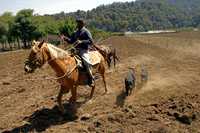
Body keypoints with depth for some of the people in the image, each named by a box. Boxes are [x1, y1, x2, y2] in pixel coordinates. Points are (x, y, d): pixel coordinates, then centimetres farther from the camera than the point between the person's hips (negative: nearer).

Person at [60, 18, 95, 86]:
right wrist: (65, 38, 0)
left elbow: (90, 41, -13)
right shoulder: (76, 33, 17)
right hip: (76, 50, 8)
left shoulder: (86, 32, -4)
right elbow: (71, 41, 18)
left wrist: (81, 41, -25)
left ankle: (91, 78, -11)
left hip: (84, 50, -8)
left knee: (86, 62, -26)